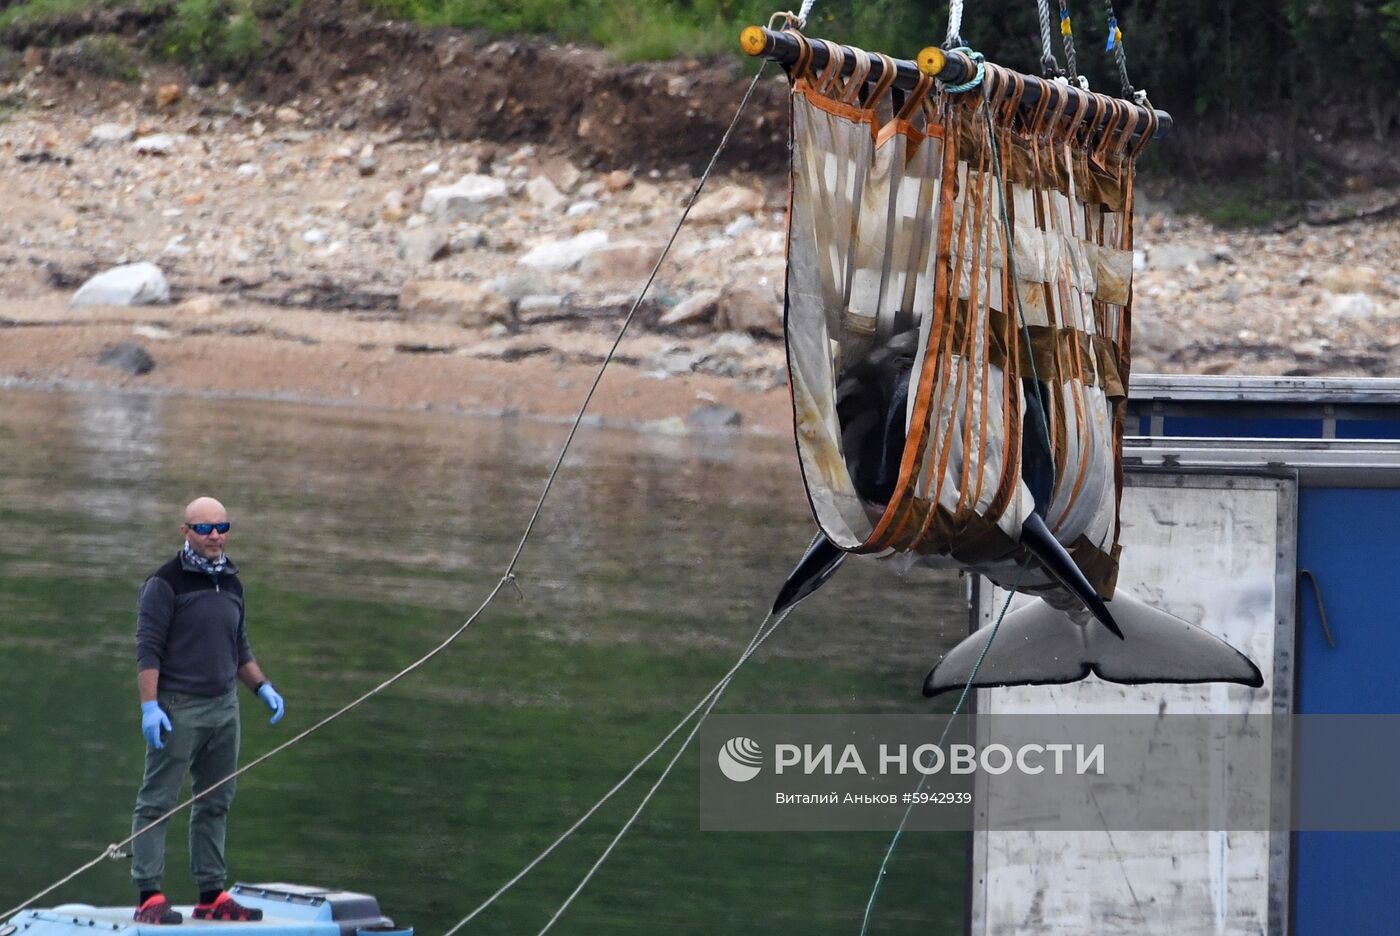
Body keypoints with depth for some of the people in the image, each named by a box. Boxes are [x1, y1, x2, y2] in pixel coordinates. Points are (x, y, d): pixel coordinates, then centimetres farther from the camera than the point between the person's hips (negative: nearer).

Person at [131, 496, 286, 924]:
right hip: (178, 708, -7)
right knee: (157, 802, -6)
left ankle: (212, 896, 14)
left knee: (215, 804, 9)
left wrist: (262, 687, 11)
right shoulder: (166, 583, -7)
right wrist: (149, 705, -19)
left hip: (224, 708, 7)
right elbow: (148, 648, -11)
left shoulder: (231, 583, 15)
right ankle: (149, 897, -8)